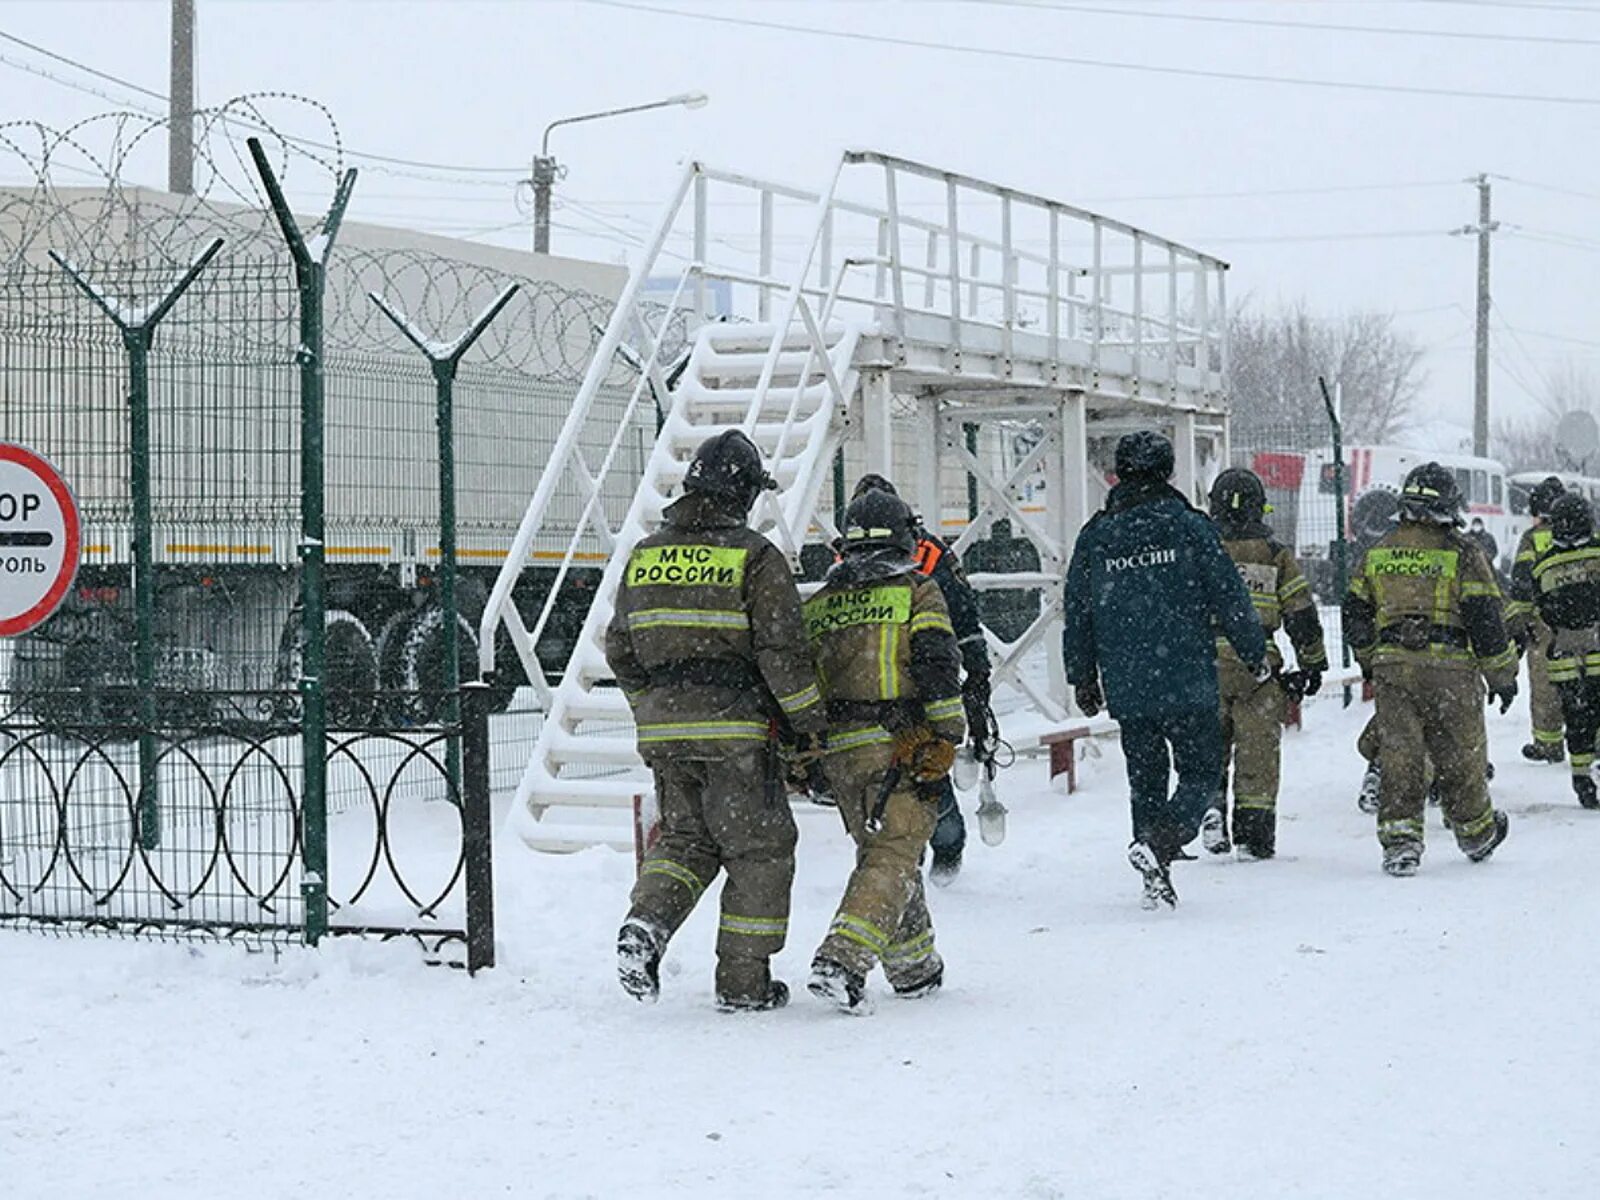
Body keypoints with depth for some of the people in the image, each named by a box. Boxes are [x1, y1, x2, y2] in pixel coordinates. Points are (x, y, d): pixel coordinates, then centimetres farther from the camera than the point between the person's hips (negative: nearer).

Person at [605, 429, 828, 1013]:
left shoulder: (644, 555, 10)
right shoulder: (754, 556, -8)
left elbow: (621, 648, 15)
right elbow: (782, 650, -12)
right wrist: (810, 723, -3)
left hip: (663, 730, 5)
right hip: (734, 728, -5)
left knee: (687, 836, 20)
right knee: (759, 851, 7)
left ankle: (646, 923, -6)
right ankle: (743, 982, 8)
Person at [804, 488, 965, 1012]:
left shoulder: (818, 603, 16)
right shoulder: (917, 591, 2)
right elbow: (937, 665, -10)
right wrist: (946, 740, -7)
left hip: (839, 752, 6)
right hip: (902, 746, -5)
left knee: (880, 849, 19)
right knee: (893, 857, -7)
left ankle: (915, 968, 27)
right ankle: (841, 960, -24)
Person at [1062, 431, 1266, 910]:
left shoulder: (1095, 537, 5)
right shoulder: (1189, 527, -5)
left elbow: (1077, 614, 10)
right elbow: (1229, 599, -3)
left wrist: (1082, 678, 20)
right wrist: (1254, 653, 11)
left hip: (1127, 689, 3)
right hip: (1189, 684, -3)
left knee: (1145, 781, 14)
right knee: (1201, 774, 5)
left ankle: (1157, 882, 12)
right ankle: (1158, 843, -19)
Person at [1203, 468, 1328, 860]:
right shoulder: (1275, 554, 2)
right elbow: (1302, 615, 3)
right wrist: (1313, 665, 12)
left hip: (1207, 664, 1)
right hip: (1259, 666, -1)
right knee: (1257, 752, 6)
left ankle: (1211, 802, -7)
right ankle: (1254, 836, 6)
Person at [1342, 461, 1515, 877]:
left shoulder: (1377, 553, 8)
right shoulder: (1461, 554, -5)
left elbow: (1355, 617, 14)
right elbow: (1485, 619, -6)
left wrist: (1369, 659, 30)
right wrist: (1502, 675, 3)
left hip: (1392, 669, 3)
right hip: (1450, 669, -3)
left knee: (1398, 755, 3)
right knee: (1460, 756, 11)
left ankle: (1399, 837, -6)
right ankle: (1475, 833, 27)